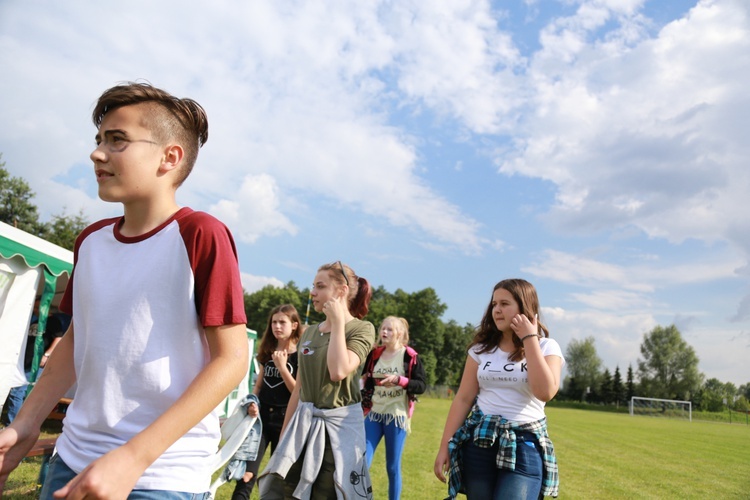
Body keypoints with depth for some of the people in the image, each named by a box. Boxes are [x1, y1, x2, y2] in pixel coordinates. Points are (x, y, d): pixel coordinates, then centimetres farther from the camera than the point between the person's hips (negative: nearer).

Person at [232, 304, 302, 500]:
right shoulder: (267, 352, 9)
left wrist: (282, 366, -18)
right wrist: (252, 402, -3)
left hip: (284, 420, -4)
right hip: (261, 417, 4)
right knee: (247, 473, -7)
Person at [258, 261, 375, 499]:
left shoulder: (362, 329, -8)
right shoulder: (309, 332, 9)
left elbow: (339, 371, -25)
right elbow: (298, 387, 13)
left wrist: (338, 322, -17)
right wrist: (284, 434, 14)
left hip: (339, 424, -6)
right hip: (303, 422, 6)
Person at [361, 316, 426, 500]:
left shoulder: (410, 356, -5)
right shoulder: (375, 354, 7)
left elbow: (421, 386, -10)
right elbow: (365, 379, 16)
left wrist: (399, 380, -23)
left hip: (396, 416, -3)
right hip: (374, 414, 3)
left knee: (393, 467, 7)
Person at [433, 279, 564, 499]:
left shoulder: (546, 347, -1)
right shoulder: (482, 347, 5)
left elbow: (545, 392, -19)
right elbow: (463, 399, 4)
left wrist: (529, 339, -14)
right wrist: (445, 446, 1)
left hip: (525, 445, -2)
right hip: (480, 442, 3)